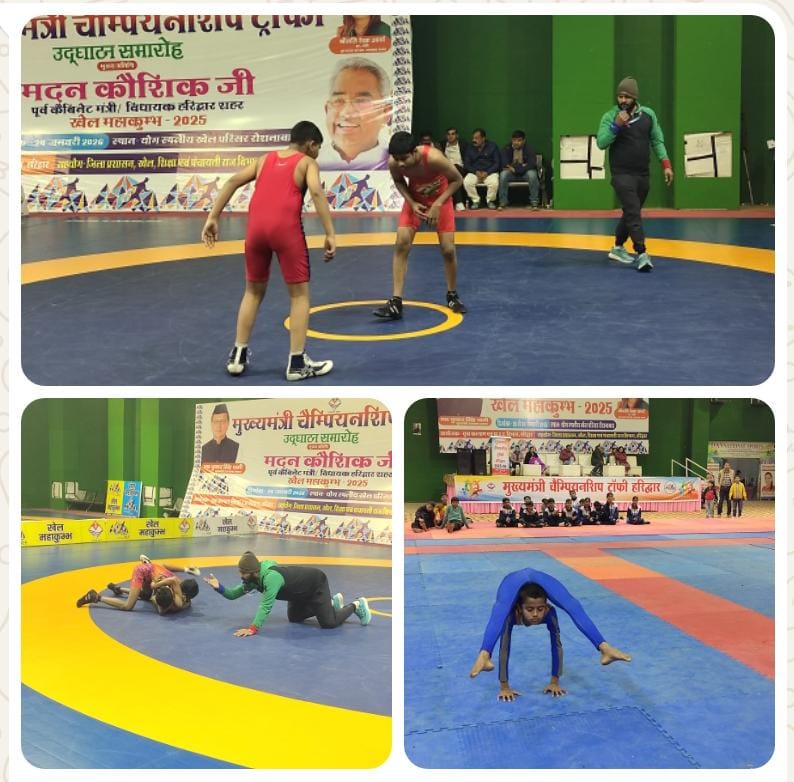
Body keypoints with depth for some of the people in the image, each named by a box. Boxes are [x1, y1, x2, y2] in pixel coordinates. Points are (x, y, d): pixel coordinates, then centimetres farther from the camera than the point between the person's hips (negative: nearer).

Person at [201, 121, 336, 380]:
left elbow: (233, 182, 14)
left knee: (254, 291, 21)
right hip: (285, 227, -4)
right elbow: (316, 192, -8)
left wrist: (213, 218, 13)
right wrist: (330, 234, -12)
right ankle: (297, 362, 7)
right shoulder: (307, 163, 11)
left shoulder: (265, 159, 25)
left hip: (256, 226, 5)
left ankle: (238, 356, 21)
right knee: (299, 294, 8)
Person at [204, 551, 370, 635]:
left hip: (317, 584, -9)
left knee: (329, 623, -14)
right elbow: (233, 594, -11)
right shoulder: (252, 579, -14)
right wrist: (219, 587, -29)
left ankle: (356, 606, 15)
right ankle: (332, 602, 38)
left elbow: (266, 605, -47)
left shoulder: (272, 577, -41)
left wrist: (253, 628, -54)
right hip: (301, 591, 9)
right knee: (294, 618, 23)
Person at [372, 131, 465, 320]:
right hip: (415, 200, 2)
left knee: (448, 249, -5)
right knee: (401, 244, -13)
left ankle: (452, 295, 21)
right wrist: (411, 203, -17)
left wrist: (437, 205, -26)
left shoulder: (433, 158, -38)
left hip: (440, 199, -2)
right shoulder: (393, 163, -28)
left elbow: (457, 180, -21)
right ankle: (396, 302, -12)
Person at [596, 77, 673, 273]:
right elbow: (601, 143, -14)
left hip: (642, 175, 5)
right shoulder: (610, 116, -6)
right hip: (622, 174, -5)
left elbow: (657, 141, 12)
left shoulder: (648, 114, 6)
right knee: (633, 213, -15)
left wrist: (666, 164, 4)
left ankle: (618, 248, 32)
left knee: (631, 213, 16)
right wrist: (616, 126, -25)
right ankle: (642, 254, -17)